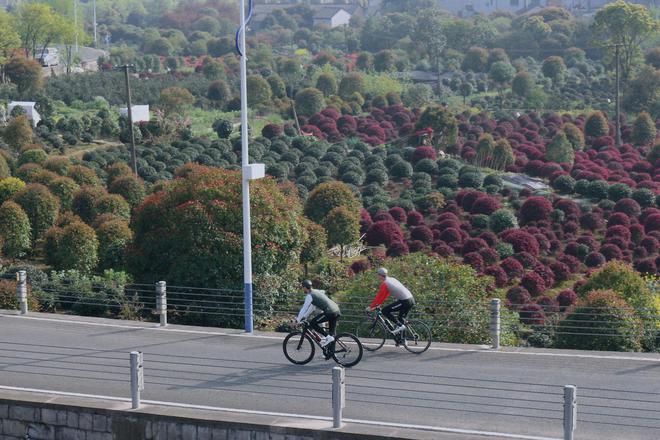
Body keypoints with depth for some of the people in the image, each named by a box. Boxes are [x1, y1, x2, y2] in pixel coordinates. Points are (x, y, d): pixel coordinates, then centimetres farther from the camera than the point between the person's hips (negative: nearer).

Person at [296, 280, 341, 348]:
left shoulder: (310, 296, -4)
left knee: (312, 323, -2)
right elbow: (312, 307, 33)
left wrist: (297, 320, 6)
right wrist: (304, 316, 36)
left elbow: (304, 308, -3)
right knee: (332, 333, 14)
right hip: (337, 311, 9)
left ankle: (328, 337, -7)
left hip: (330, 312, -9)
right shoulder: (316, 291, 24)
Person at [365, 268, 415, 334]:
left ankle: (400, 326, -8)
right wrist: (378, 304, 30)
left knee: (385, 311, -4)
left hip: (404, 301, -9)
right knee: (401, 319, 21)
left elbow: (379, 296, -5)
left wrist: (371, 307, 5)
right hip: (411, 300, 9)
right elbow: (385, 294, 27)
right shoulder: (392, 279, 19)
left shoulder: (385, 283, -8)